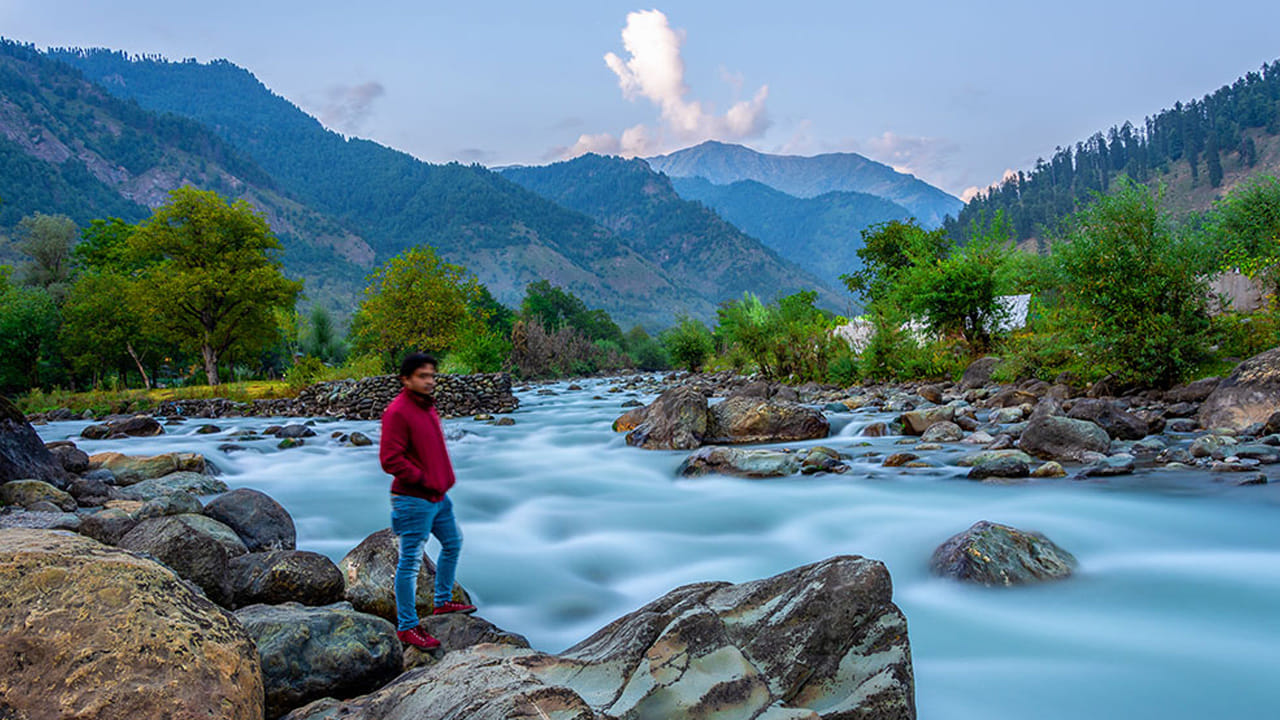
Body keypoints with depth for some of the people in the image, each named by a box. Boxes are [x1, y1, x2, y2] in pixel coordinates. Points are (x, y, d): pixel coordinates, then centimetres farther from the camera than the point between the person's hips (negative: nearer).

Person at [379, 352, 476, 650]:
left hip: (438, 496, 10)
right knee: (410, 562, -2)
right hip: (413, 501, -10)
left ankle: (443, 602, 40)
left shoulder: (427, 407, 11)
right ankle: (406, 627, 9)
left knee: (452, 543, 22)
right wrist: (424, 481, -19)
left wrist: (444, 478, 13)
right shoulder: (397, 412, -18)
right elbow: (390, 459, -23)